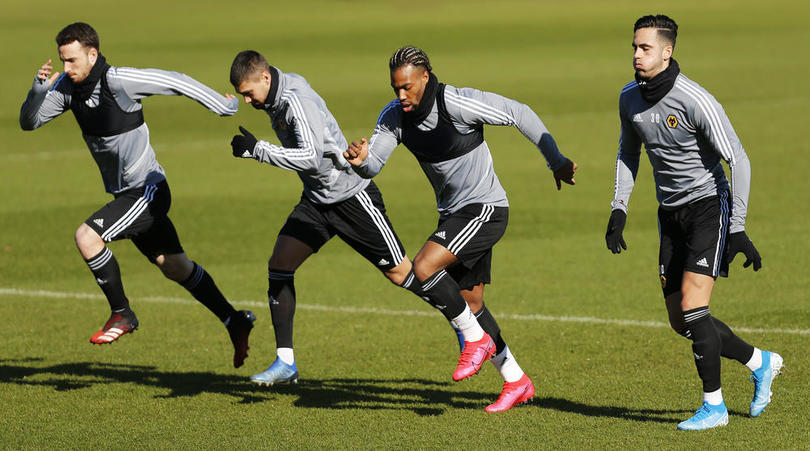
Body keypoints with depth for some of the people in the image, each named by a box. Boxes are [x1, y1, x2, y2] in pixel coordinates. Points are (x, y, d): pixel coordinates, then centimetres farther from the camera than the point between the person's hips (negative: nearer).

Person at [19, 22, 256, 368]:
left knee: (86, 236, -22)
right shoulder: (67, 86, -2)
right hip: (125, 194, 8)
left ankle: (122, 315, -6)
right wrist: (39, 88, -21)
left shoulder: (118, 81, -24)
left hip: (147, 191, -8)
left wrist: (223, 106, -11)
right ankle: (236, 323, 28)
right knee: (175, 268, 16)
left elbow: (176, 82, -17)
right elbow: (29, 122, -2)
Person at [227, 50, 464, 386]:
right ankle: (285, 362, -1)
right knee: (278, 265, -4)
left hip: (351, 195, -9)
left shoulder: (297, 101, -26)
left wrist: (257, 150, -34)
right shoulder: (275, 99, 2)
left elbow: (311, 156, -37)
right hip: (316, 198, 9)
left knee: (399, 273, -1)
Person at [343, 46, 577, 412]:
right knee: (470, 304, 12)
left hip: (485, 208, -8)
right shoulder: (394, 116, -3)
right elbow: (373, 165, -9)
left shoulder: (458, 104, -23)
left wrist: (556, 161, -9)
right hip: (454, 214, 8)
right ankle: (516, 382, 25)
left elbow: (519, 114, -14)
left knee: (424, 267, -24)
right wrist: (361, 160, -34)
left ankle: (477, 339, -6)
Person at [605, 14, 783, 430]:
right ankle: (759, 363, 27)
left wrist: (738, 229, -22)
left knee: (692, 305, -17)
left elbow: (738, 160, -19)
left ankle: (713, 404, -5)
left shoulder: (696, 101, -22)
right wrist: (618, 209, 8)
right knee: (681, 322, 6)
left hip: (709, 205, -7)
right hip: (670, 213, 7)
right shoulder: (630, 98, 0)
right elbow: (629, 151, 18)